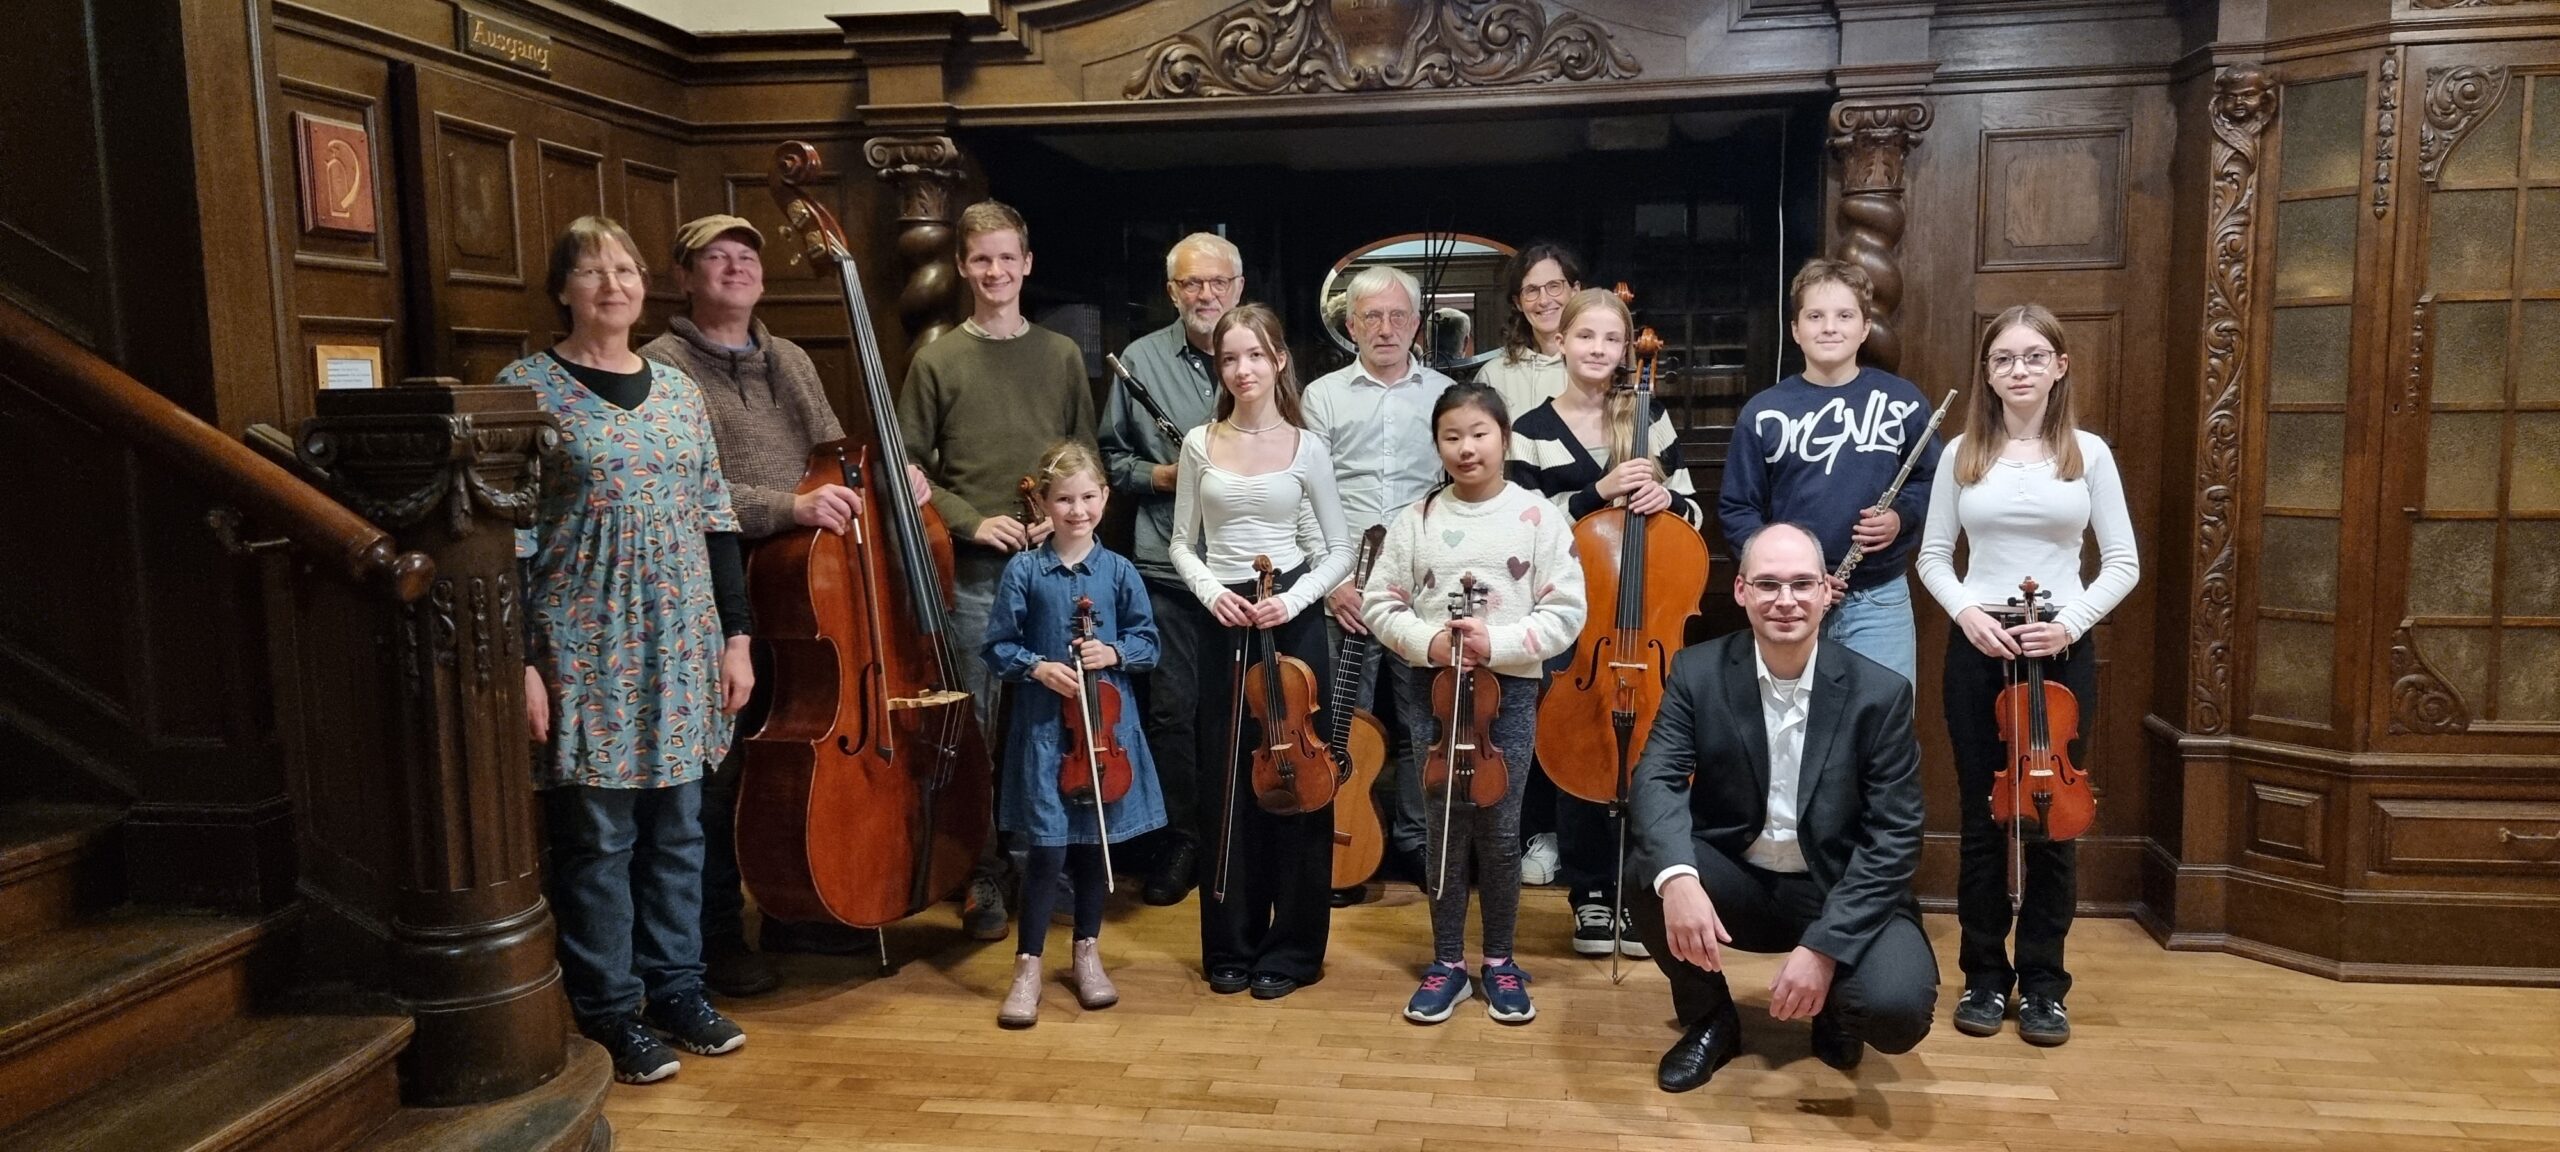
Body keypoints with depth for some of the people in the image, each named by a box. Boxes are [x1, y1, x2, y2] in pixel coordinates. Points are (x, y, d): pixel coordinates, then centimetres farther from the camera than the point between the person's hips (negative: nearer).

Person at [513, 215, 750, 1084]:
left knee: (677, 826, 12)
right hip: (586, 648, -4)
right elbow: (508, 537, -8)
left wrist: (735, 635, 7)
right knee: (597, 833, 4)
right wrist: (520, 660, -12)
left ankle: (676, 987, 26)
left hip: (681, 641, 5)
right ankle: (610, 1009, 18)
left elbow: (716, 520, 10)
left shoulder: (676, 389, 9)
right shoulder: (527, 388, -5)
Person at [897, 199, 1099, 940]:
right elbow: (909, 467, 1)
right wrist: (969, 520, -12)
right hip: (974, 570, -2)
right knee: (976, 725, 4)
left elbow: (1087, 456, 10)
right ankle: (983, 877, 15)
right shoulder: (937, 361, 1)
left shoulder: (1061, 356, 7)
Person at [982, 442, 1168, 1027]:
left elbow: (1148, 642, 6)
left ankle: (1087, 952, 30)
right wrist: (1037, 667, -15)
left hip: (1105, 722, 2)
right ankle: (1028, 965, 12)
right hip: (1043, 724, -2)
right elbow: (998, 647, 0)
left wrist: (1115, 653, -13)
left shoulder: (1120, 572, 0)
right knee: (1047, 847, -3)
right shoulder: (1023, 571, -4)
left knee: (1095, 842, 12)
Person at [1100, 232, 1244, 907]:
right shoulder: (1141, 360, 4)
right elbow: (1112, 459, 8)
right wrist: (1165, 475, -8)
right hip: (1169, 569, 0)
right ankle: (1180, 838, 19)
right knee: (1174, 708, 3)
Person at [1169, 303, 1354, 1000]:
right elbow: (1182, 544, 9)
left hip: (1290, 620, -2)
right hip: (1223, 622, 2)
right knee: (1225, 781, 6)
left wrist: (1293, 600, -13)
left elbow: (1340, 550, 2)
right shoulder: (1200, 444, 5)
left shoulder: (1306, 447, 0)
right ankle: (1231, 943, 20)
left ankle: (1292, 947, 15)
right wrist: (1210, 592, -9)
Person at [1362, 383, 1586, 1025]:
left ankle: (1499, 961, 23)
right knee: (1445, 829, 8)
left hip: (1510, 690, -1)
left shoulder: (1537, 517, -3)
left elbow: (1566, 613, -6)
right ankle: (1447, 963, 21)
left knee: (1499, 830, 6)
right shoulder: (1417, 520, 2)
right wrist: (1427, 640, -13)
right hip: (1433, 689, 1)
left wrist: (1497, 643, -18)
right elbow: (1380, 604, 4)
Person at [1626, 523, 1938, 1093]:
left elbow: (1893, 838, -13)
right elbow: (1656, 779, -17)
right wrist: (1676, 876, -39)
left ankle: (1834, 1013, 13)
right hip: (1735, 884, 2)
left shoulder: (1880, 692, -11)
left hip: (1842, 893, -1)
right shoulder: (1698, 672, -7)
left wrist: (1823, 945, -24)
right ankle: (1710, 1019, 2)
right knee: (1647, 873, -28)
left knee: (1897, 1007, -29)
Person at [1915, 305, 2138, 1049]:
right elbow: (1932, 556, 5)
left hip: (2062, 652, 0)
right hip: (1978, 650, 0)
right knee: (1983, 818, 6)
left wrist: (2072, 620, -13)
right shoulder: (1962, 454, 3)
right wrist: (1966, 611, -13)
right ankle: (1985, 975, 19)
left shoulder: (2089, 454, 1)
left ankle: (2043, 982, 18)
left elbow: (2123, 562, 2)